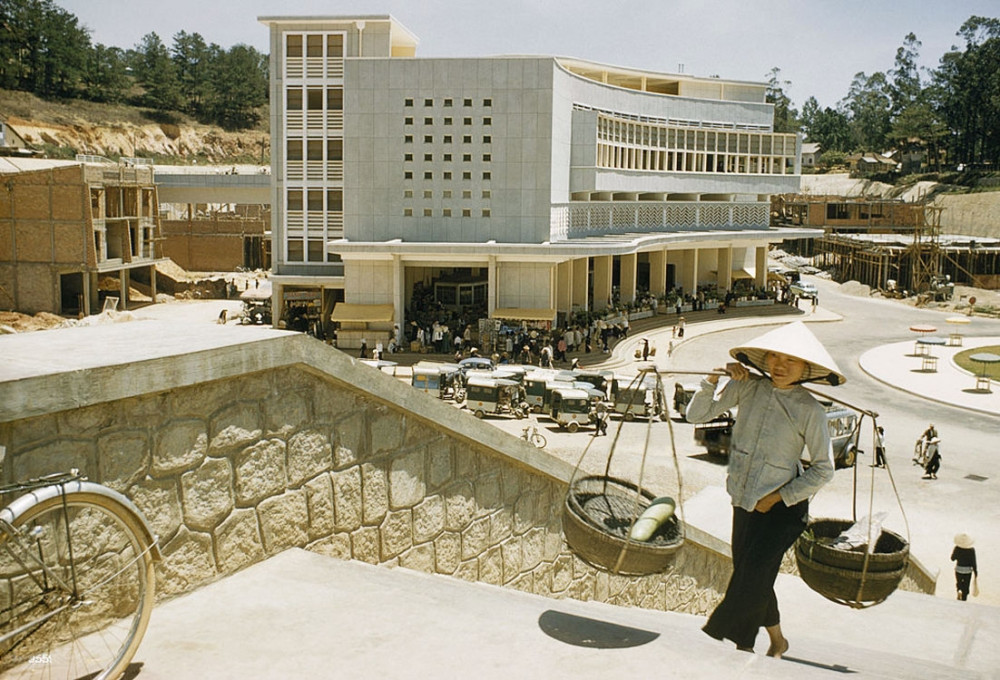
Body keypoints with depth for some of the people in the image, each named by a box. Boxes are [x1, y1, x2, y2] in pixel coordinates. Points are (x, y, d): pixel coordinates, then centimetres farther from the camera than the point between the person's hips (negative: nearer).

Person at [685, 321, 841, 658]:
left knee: (752, 577, -12)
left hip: (782, 506, -5)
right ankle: (777, 641, 37)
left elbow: (823, 469, -6)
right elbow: (697, 414, -2)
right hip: (744, 501, 5)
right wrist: (714, 379, -16)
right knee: (748, 574, 15)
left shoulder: (809, 410, -12)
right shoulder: (746, 387, -3)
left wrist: (779, 496, -12)